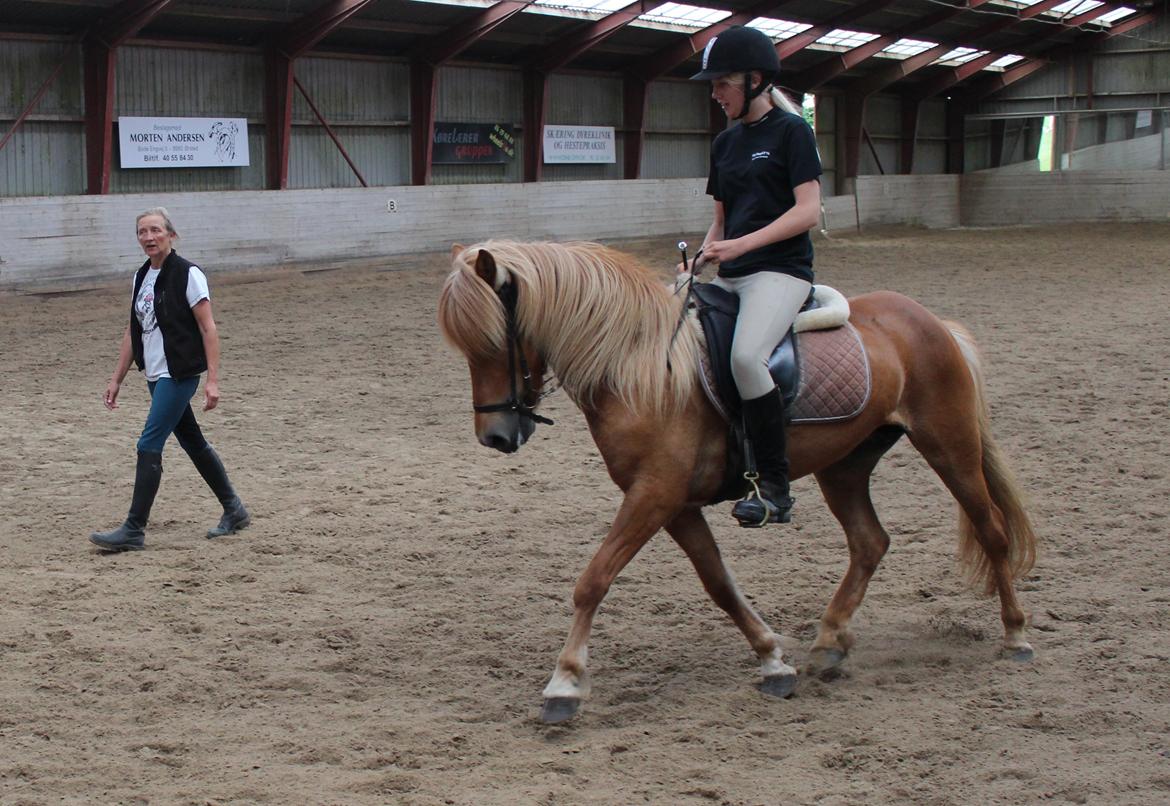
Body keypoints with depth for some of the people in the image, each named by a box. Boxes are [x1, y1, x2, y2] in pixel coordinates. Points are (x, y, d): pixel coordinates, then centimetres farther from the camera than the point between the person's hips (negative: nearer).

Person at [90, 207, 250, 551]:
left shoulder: (187, 274, -11)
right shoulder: (141, 277, 11)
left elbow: (208, 329, -13)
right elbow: (133, 331, 17)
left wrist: (213, 380, -19)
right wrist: (117, 379, 15)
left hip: (179, 375, -8)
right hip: (155, 376, 8)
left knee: (149, 446, -11)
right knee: (193, 443, 15)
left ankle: (134, 530, -8)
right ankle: (234, 511, 28)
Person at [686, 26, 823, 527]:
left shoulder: (790, 131, -4)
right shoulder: (725, 142, 17)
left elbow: (808, 212, -13)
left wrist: (742, 244, -21)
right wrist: (700, 259, 4)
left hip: (780, 270, -9)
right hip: (730, 277, 9)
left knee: (746, 356, -31)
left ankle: (774, 487, -24)